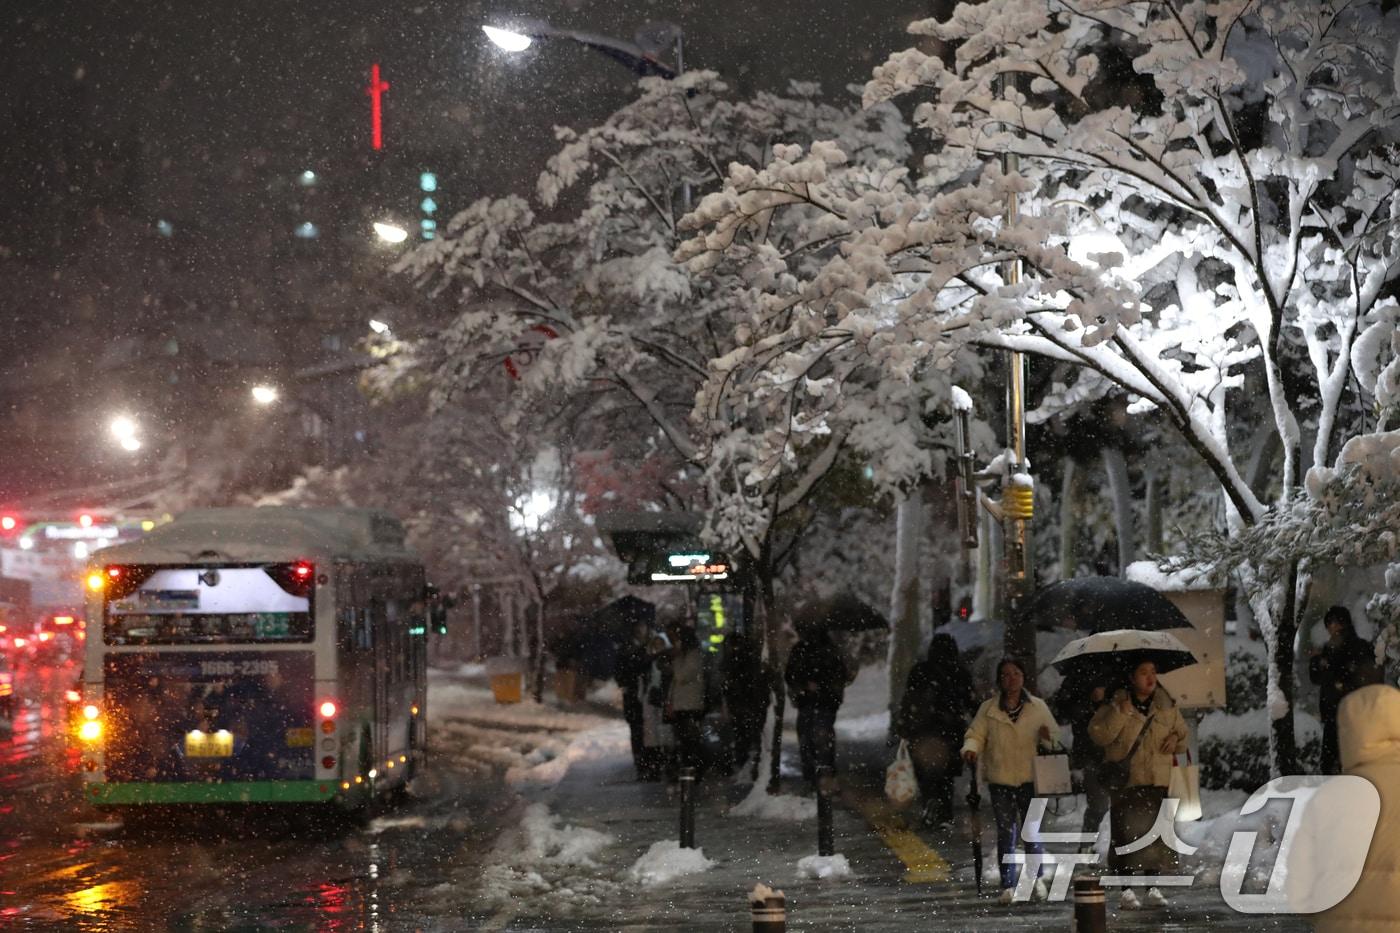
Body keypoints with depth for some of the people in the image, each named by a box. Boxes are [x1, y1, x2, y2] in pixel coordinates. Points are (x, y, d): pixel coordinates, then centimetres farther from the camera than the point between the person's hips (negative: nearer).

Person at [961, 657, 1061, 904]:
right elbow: (976, 734, 3)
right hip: (1000, 779, 0)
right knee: (1005, 832, -3)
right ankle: (1008, 885, 1)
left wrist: (1047, 736, -13)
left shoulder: (1038, 707, 7)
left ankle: (1037, 878, 20)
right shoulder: (988, 709, 5)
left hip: (1030, 778, 0)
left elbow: (1056, 736, 11)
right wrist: (971, 749, -19)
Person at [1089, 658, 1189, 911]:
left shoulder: (1167, 705, 10)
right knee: (1126, 833, -7)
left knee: (1157, 834, 2)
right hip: (1124, 781, -3)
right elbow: (1099, 735, -11)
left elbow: (1183, 733, 21)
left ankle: (1154, 888, 11)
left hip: (1157, 781, 3)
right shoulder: (1115, 705, 0)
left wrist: (1176, 739, -2)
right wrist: (1120, 713, -20)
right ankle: (1127, 890, -2)